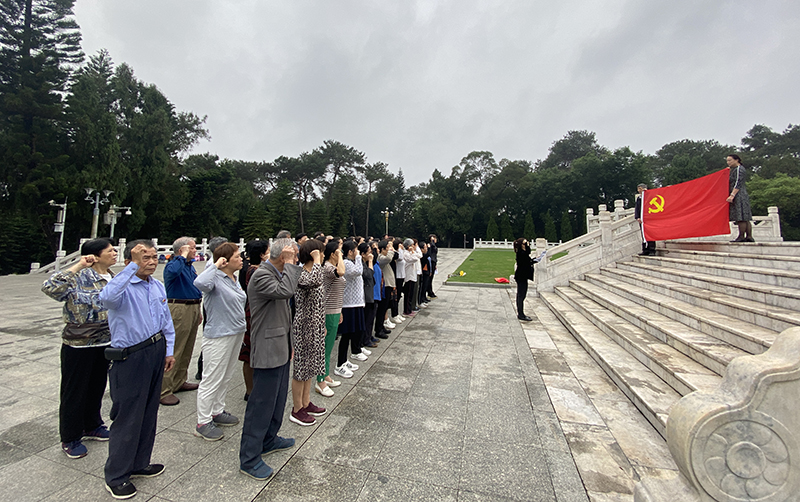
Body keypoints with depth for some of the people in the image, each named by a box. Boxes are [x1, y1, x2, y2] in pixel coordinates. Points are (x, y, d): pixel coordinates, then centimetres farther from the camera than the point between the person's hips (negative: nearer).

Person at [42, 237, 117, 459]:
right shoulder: (79, 277, -16)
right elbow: (50, 287, -34)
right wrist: (77, 266, -29)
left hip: (105, 343, 6)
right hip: (79, 346, -6)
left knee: (97, 387, 20)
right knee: (74, 391, 9)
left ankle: (92, 426, 39)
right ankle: (70, 439, 27)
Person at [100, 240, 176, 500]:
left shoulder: (158, 286, 7)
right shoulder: (123, 287, -16)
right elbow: (107, 297, -42)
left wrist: (169, 350, 13)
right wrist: (134, 267, -40)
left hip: (155, 353, 7)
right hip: (130, 359, -7)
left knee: (149, 413, 19)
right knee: (127, 418, 5)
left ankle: (139, 464, 38)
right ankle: (116, 477, 26)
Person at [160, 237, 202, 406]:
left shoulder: (190, 266, 15)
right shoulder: (173, 265, -12)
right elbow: (173, 272, -39)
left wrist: (198, 311, 21)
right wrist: (183, 256, -24)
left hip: (192, 309, 9)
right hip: (179, 309, -9)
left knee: (187, 350, 17)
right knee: (174, 351, -5)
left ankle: (180, 382, 30)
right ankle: (163, 390, 4)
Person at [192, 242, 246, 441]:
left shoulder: (234, 279, 9)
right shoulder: (215, 278, -17)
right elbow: (200, 283, -42)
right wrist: (215, 265, -27)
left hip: (236, 334, 9)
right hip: (218, 336, -9)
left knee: (226, 378, 20)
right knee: (212, 380, 3)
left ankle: (217, 412, 35)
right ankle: (203, 423, 17)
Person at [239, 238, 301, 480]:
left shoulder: (279, 273, 12)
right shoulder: (262, 275, -18)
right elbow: (286, 290, -38)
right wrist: (290, 264, -24)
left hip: (281, 350, 10)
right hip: (268, 351, -10)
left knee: (278, 399, 22)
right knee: (261, 404, 2)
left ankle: (269, 440, 40)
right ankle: (249, 458, 18)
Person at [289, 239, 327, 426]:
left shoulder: (310, 272, 9)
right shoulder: (302, 275, -21)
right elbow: (316, 280, -47)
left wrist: (322, 325, 21)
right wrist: (316, 260, -30)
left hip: (314, 327, 9)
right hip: (304, 327, -9)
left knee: (309, 367, 20)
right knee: (301, 368, 6)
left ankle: (306, 403, 36)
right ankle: (297, 410, 23)